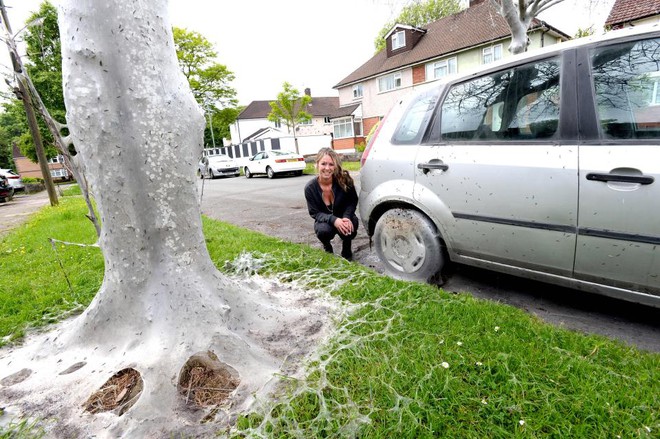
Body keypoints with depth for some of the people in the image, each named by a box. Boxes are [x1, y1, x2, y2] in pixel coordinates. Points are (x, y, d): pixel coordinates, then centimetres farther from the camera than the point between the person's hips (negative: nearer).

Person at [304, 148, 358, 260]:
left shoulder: (344, 180, -21)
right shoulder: (310, 187, -20)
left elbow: (352, 202, -8)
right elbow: (315, 213, -14)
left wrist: (346, 217, -29)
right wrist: (333, 220, -33)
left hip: (344, 217, 1)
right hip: (324, 221, 0)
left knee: (352, 224, -33)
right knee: (323, 230, -33)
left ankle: (346, 251, 2)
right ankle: (327, 247, 7)